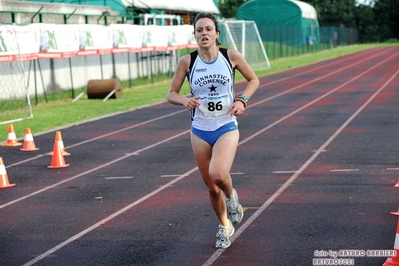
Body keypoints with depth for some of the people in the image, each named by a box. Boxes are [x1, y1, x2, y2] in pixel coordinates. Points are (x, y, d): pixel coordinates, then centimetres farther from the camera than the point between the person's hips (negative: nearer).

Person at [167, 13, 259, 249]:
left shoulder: (232, 57, -7)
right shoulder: (187, 61, -5)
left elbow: (254, 80, 7)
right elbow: (171, 94, 2)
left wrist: (242, 100, -10)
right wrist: (185, 100, -20)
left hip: (227, 127, -2)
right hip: (200, 131, 2)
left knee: (218, 174, -27)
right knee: (211, 187, 10)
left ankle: (231, 196, 10)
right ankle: (225, 227, 36)